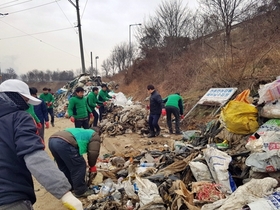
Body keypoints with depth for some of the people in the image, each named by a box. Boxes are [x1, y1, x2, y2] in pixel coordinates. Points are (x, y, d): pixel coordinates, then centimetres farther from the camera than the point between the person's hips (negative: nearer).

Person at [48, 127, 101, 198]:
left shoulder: (82, 132, 41)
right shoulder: (95, 135, 18)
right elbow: (93, 153, 6)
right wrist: (92, 166, 22)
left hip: (52, 140, 9)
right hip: (64, 143, -9)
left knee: (64, 167, 26)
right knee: (79, 167, 6)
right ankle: (80, 191, 16)